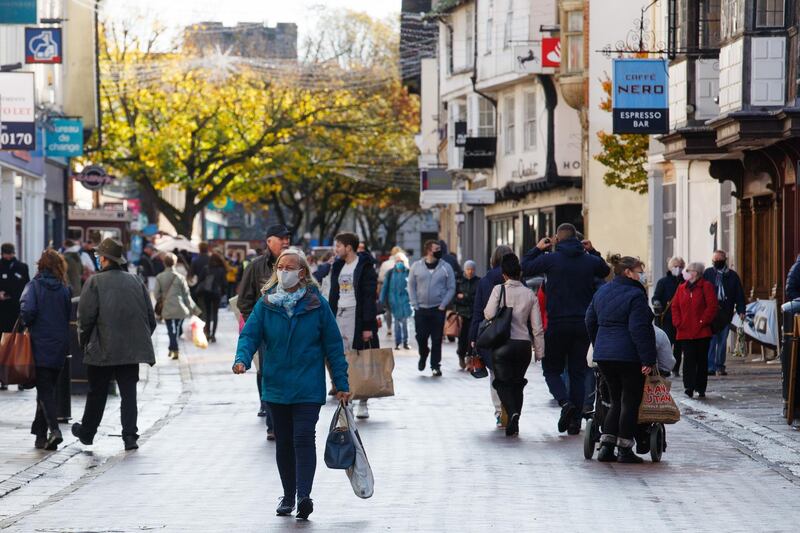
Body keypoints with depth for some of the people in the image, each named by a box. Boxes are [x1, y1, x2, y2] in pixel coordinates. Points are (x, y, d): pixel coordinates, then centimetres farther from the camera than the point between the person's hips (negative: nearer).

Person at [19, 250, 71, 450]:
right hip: (60, 346, 3)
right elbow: (70, 316, 3)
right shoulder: (65, 289, 3)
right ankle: (40, 434, 20)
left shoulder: (34, 285, -6)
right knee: (48, 387, 14)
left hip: (40, 345, -3)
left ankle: (54, 430, -23)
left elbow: (27, 309, -20)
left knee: (44, 390, -4)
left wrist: (28, 325, -1)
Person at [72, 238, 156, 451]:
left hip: (102, 350, -3)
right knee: (128, 393, 6)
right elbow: (150, 316, 8)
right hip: (132, 350, 3)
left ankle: (87, 432, 26)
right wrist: (142, 339, 19)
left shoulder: (95, 282, -9)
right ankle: (130, 435, -2)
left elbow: (85, 316, -10)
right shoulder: (136, 281, 5)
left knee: (97, 393, 12)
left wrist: (83, 340, 5)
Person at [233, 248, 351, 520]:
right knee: (284, 442, 11)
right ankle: (288, 495, 22)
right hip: (276, 386, 3)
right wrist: (242, 358, -25)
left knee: (303, 438, -15)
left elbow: (333, 345, 0)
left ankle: (304, 495, -22)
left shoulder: (317, 304, -3)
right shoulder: (265, 304, 3)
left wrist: (342, 384, -1)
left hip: (308, 388, -3)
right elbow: (250, 334, -3)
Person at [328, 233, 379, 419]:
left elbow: (369, 297, -11)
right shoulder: (338, 267, 15)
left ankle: (363, 403, 3)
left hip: (357, 316, -6)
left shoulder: (365, 266, -6)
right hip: (339, 316, 6)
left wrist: (368, 325, -16)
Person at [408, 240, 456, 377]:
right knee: (421, 336, 3)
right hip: (421, 309, 1)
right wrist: (415, 305, -4)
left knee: (437, 339, -1)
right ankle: (423, 355, 31)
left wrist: (443, 305, -7)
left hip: (438, 309, -1)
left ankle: (435, 365, 7)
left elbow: (451, 288, 2)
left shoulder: (446, 267, 1)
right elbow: (411, 287, 5)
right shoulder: (416, 266, 2)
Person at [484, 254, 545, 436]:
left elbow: (489, 314, -10)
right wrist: (540, 351, 12)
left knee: (502, 382, 5)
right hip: (524, 344, 3)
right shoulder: (530, 294, 4)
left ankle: (512, 413, -21)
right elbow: (537, 327, 5)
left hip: (503, 344, -3)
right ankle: (514, 424, 12)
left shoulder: (499, 289, -4)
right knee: (517, 383, 16)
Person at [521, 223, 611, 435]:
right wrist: (593, 252, 25)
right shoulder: (590, 261, 3)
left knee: (552, 369, 10)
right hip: (583, 324, 3)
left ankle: (565, 402, -17)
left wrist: (537, 249, 14)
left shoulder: (550, 259, -8)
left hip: (557, 324, -3)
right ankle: (575, 421, 6)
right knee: (578, 373, 9)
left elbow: (525, 268, 4)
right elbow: (606, 271, 25)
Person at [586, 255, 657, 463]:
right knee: (630, 401, 2)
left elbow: (590, 321, 20)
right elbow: (639, 329, -18)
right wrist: (648, 359, -18)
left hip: (603, 355, 7)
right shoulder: (635, 295, -12)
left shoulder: (601, 292, 13)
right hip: (629, 357, -7)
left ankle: (606, 447, 9)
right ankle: (625, 451, 3)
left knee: (616, 401, 16)